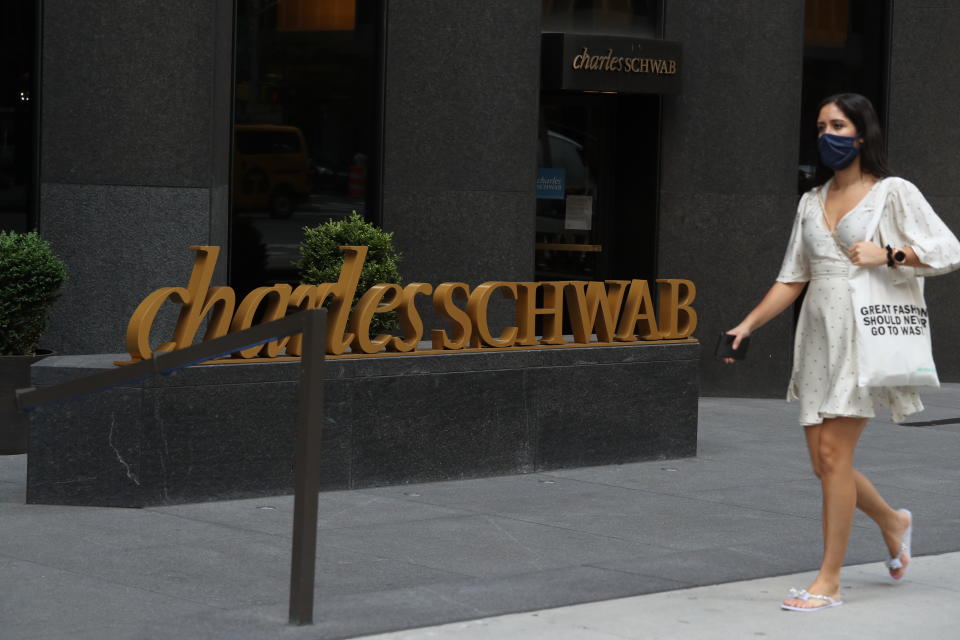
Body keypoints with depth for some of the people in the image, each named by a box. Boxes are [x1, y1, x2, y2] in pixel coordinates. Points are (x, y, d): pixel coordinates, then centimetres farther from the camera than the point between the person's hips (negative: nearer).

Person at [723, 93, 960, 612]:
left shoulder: (893, 193, 0)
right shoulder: (811, 203, 16)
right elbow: (792, 279, 17)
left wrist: (886, 254, -16)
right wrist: (748, 325, 8)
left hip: (864, 336, -6)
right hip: (818, 336, 6)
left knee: (833, 452, -12)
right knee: (823, 461, 6)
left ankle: (829, 580, -4)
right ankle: (893, 522, 34)